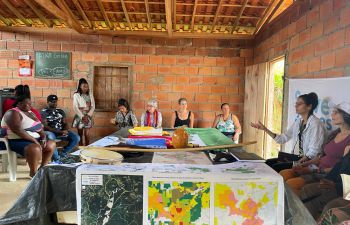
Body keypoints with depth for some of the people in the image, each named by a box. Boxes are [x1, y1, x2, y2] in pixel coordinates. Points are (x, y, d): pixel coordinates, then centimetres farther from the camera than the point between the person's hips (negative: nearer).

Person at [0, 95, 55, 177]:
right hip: (18, 141, -9)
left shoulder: (30, 113, 17)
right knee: (35, 149, -35)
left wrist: (43, 139, -5)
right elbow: (17, 130, -23)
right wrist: (34, 140, -23)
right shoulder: (12, 113, -10)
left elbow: (40, 128, 14)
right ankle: (33, 172, -14)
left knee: (51, 144, 3)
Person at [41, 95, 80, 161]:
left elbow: (65, 123, 11)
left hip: (62, 131, 5)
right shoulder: (43, 112, 0)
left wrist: (66, 130, -14)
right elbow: (45, 127, -10)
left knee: (76, 138, -17)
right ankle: (56, 158, -23)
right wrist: (59, 132, -20)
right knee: (50, 138, -41)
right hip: (50, 132, -5)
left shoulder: (61, 111, 16)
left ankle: (63, 154, -6)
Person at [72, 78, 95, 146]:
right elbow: (75, 107, -9)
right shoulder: (76, 95, -4)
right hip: (79, 116, -2)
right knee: (80, 134, 6)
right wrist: (82, 117, -15)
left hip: (88, 116, 2)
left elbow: (93, 106, 1)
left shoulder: (90, 94, 4)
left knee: (87, 134, -3)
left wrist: (88, 115, -10)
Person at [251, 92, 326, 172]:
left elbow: (314, 151, -20)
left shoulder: (315, 124, -14)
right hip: (295, 157, 7)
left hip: (306, 161, -7)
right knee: (268, 162, -4)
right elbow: (283, 139, 9)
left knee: (275, 167, -20)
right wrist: (265, 129, 0)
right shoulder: (298, 122, 10)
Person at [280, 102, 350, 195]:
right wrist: (303, 165, 3)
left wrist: (314, 170, -18)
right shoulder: (335, 133, 16)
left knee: (290, 184, -26)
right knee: (283, 174, -12)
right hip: (318, 169, 8)